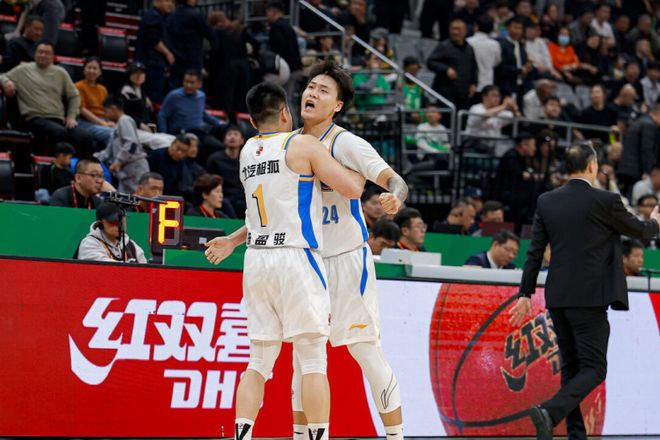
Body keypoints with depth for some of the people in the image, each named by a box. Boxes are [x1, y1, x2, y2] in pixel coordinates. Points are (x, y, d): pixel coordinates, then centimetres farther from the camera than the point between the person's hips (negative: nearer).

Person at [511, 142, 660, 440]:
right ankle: (550, 412, -25)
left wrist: (526, 294, 11)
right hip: (589, 299, -6)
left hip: (557, 298, 6)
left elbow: (535, 252, 6)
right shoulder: (605, 201, -9)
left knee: (571, 367, 14)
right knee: (594, 368, -4)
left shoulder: (546, 201, 4)